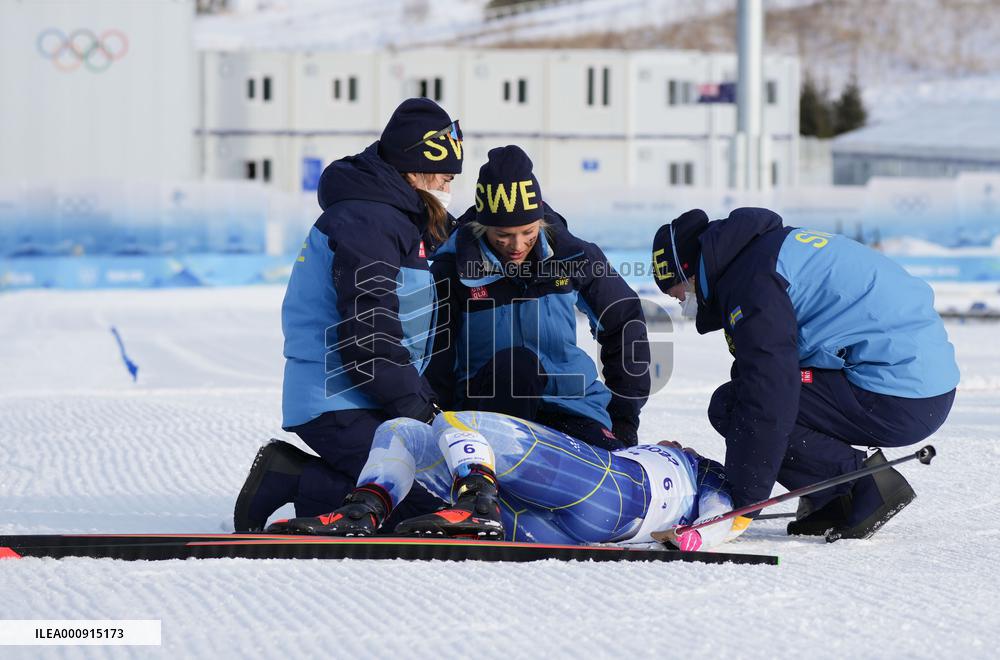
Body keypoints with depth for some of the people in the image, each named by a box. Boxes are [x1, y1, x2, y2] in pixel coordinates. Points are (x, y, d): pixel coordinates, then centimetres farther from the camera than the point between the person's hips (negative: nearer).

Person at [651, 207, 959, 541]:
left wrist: (744, 500, -13)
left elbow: (769, 393, -19)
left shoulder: (751, 279, -12)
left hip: (895, 401, -10)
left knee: (729, 405, -9)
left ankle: (863, 481, -8)